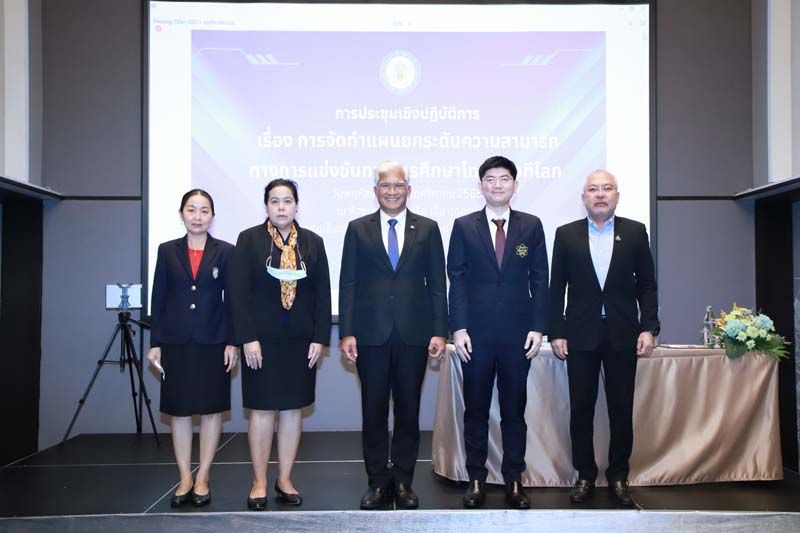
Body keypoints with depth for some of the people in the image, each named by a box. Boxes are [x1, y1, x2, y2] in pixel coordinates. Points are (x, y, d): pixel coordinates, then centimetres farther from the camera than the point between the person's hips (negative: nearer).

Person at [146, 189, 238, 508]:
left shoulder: (225, 252, 2)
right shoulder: (167, 251, 6)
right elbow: (158, 300, 6)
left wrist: (232, 342, -5)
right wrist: (155, 344, 1)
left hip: (212, 342, -1)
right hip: (176, 342, 1)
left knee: (212, 409, 4)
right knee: (178, 410, 6)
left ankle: (202, 478, 16)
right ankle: (185, 479, 17)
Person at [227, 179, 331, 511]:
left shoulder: (313, 242, 7)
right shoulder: (249, 240, 0)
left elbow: (323, 293, 4)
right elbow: (238, 292, -5)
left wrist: (319, 338, -3)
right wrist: (248, 339, -12)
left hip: (301, 342, 3)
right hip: (262, 341, -2)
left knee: (293, 409, 8)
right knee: (262, 410, 3)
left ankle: (285, 480, 19)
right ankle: (259, 483, 14)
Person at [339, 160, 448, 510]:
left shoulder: (427, 229, 6)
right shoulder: (358, 229, 6)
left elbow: (437, 284, 4)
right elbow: (348, 284, 3)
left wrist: (439, 331, -2)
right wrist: (346, 333, -4)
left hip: (413, 334, 0)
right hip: (371, 335, 0)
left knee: (408, 411, 8)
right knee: (373, 411, 7)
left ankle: (403, 481, 20)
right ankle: (378, 482, 19)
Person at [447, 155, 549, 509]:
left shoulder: (531, 226, 6)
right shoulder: (464, 226, 3)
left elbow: (539, 280, 5)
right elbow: (457, 280, 1)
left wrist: (538, 327, -3)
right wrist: (458, 328, -7)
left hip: (518, 333, 1)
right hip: (477, 333, 0)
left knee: (515, 409, 9)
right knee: (476, 409, 8)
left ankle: (513, 480, 20)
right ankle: (476, 479, 19)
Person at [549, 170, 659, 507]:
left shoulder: (635, 232, 5)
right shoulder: (566, 234, 5)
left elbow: (647, 285, 5)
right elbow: (556, 288, 4)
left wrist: (648, 328, -4)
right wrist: (556, 332, -2)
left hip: (622, 335, 0)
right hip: (581, 336, 0)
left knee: (621, 410, 6)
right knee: (581, 410, 5)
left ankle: (618, 477, 19)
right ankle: (585, 475, 18)